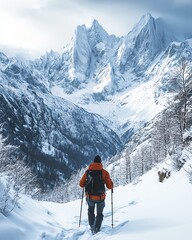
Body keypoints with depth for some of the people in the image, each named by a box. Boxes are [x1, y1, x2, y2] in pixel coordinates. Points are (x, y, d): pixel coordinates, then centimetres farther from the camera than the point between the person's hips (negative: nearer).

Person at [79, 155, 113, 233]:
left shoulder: (88, 172, -3)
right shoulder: (104, 172, -9)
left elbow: (81, 184, 1)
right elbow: (110, 186, -6)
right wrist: (109, 180, 13)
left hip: (90, 197, 2)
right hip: (100, 197, -2)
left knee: (90, 211, 30)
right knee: (99, 214, 21)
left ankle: (92, 226, 18)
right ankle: (96, 229, 7)